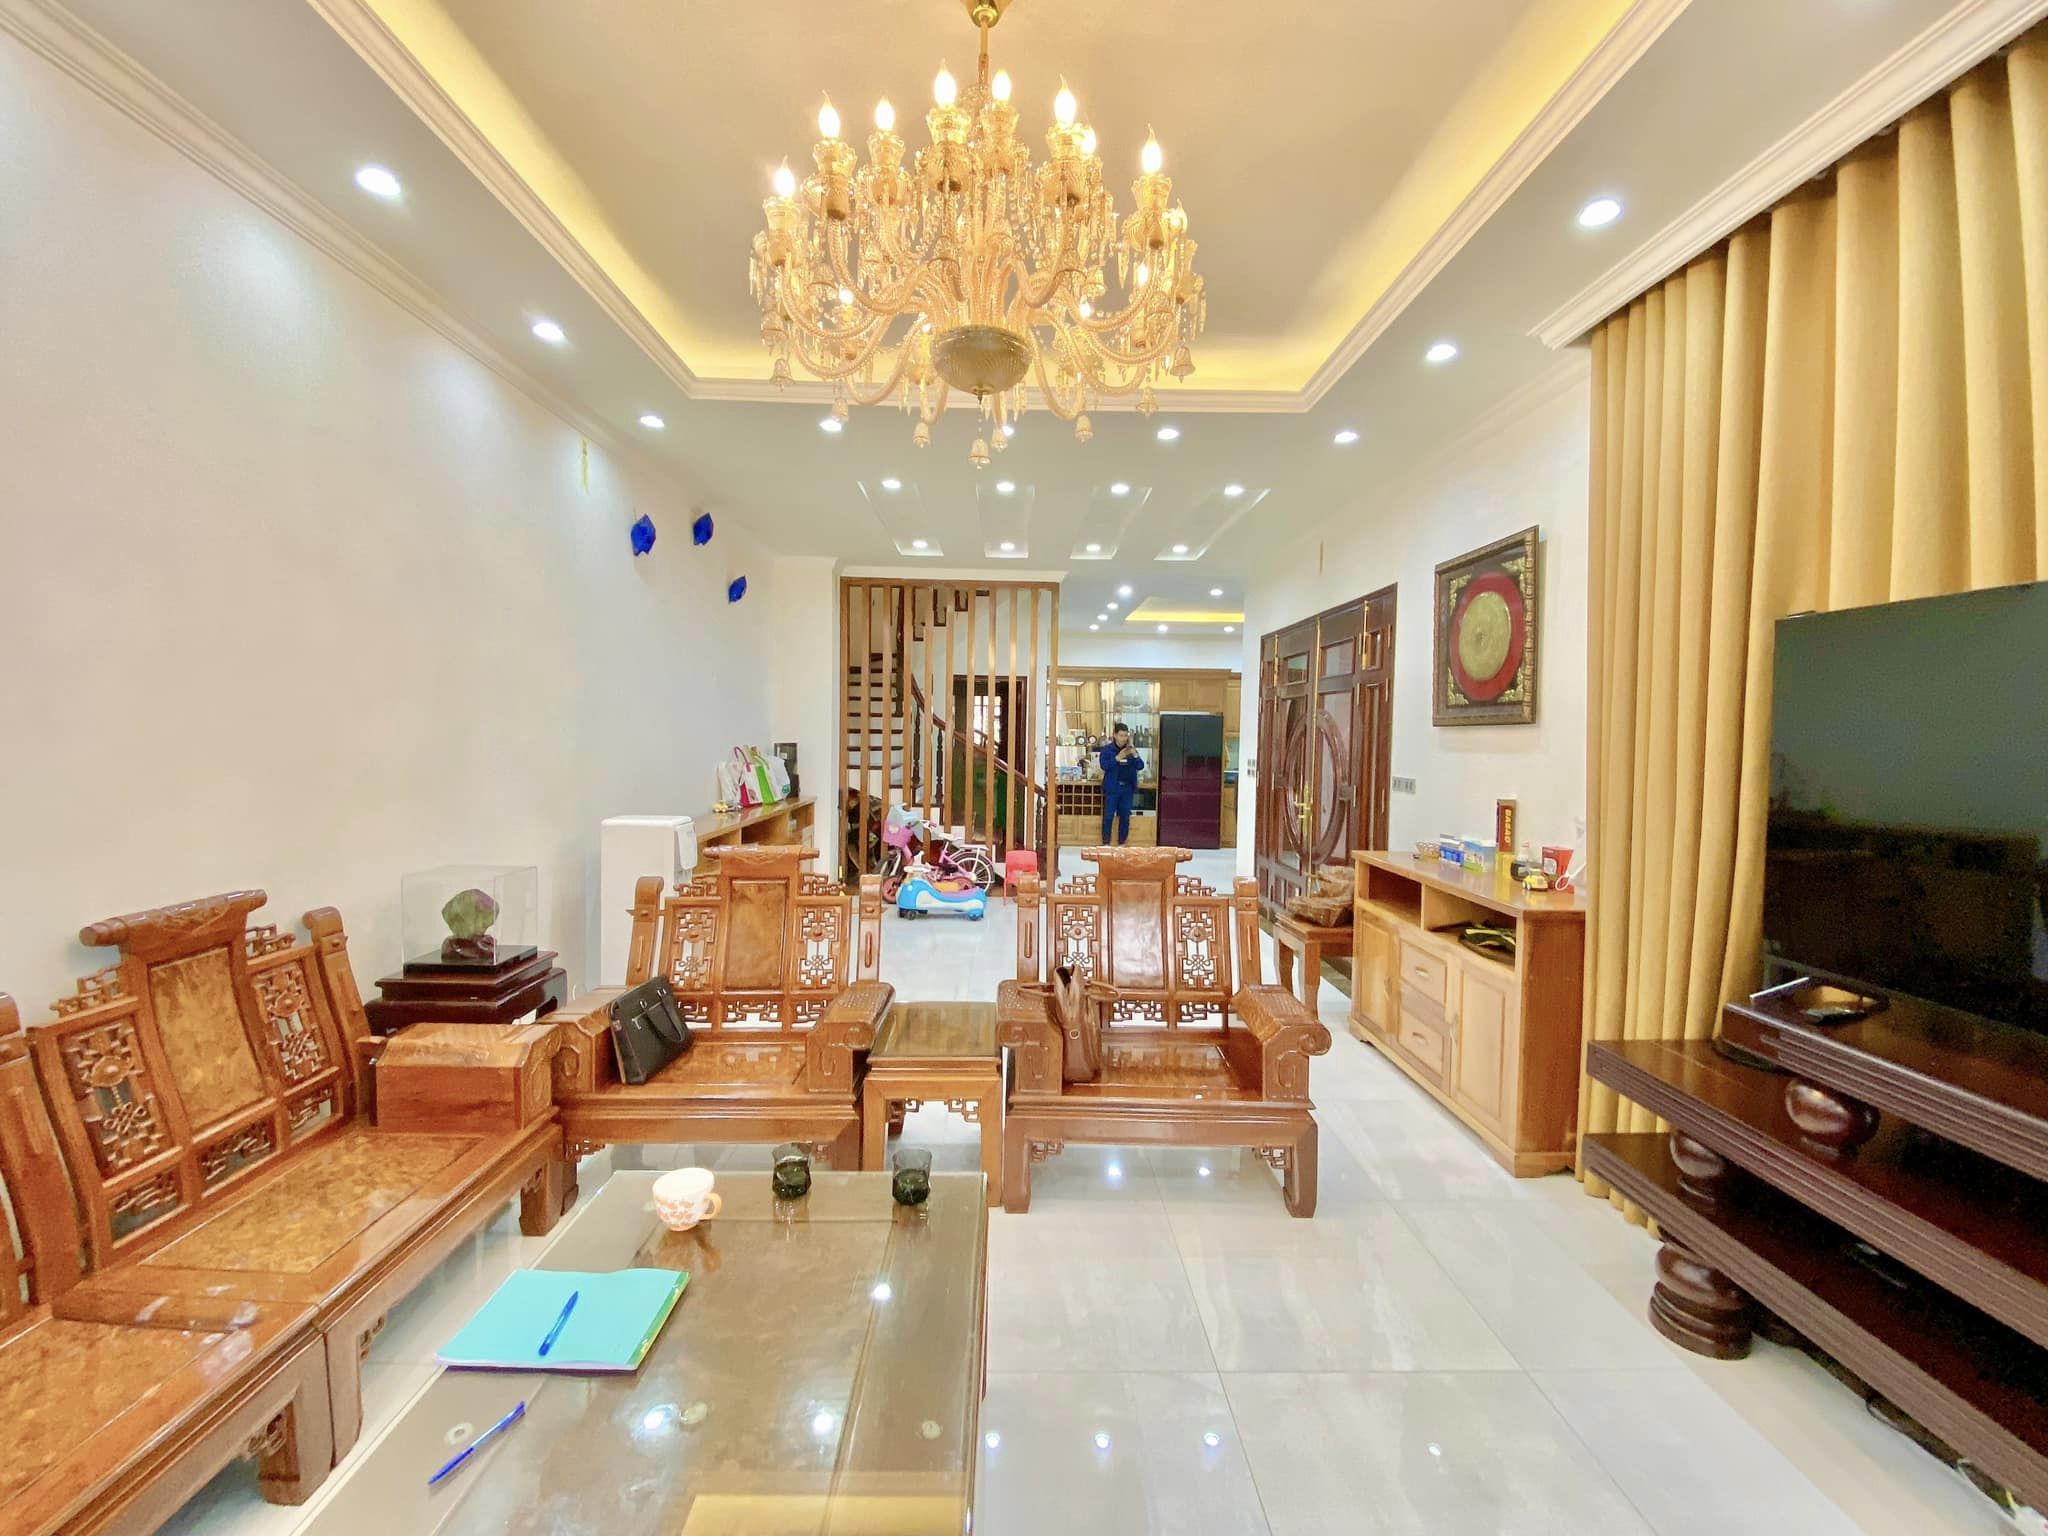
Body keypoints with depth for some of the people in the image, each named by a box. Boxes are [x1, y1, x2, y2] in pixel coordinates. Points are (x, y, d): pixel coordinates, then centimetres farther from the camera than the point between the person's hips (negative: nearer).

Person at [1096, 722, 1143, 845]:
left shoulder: (1131, 749, 8)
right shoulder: (1107, 749, -3)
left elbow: (1140, 766, 2)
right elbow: (1104, 766, -15)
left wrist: (1134, 754, -14)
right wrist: (1118, 757, -24)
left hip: (1127, 788, 4)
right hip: (1112, 787, -3)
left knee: (1125, 816, 8)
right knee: (1108, 816, 0)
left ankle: (1122, 842, 18)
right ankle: (1105, 843, 9)